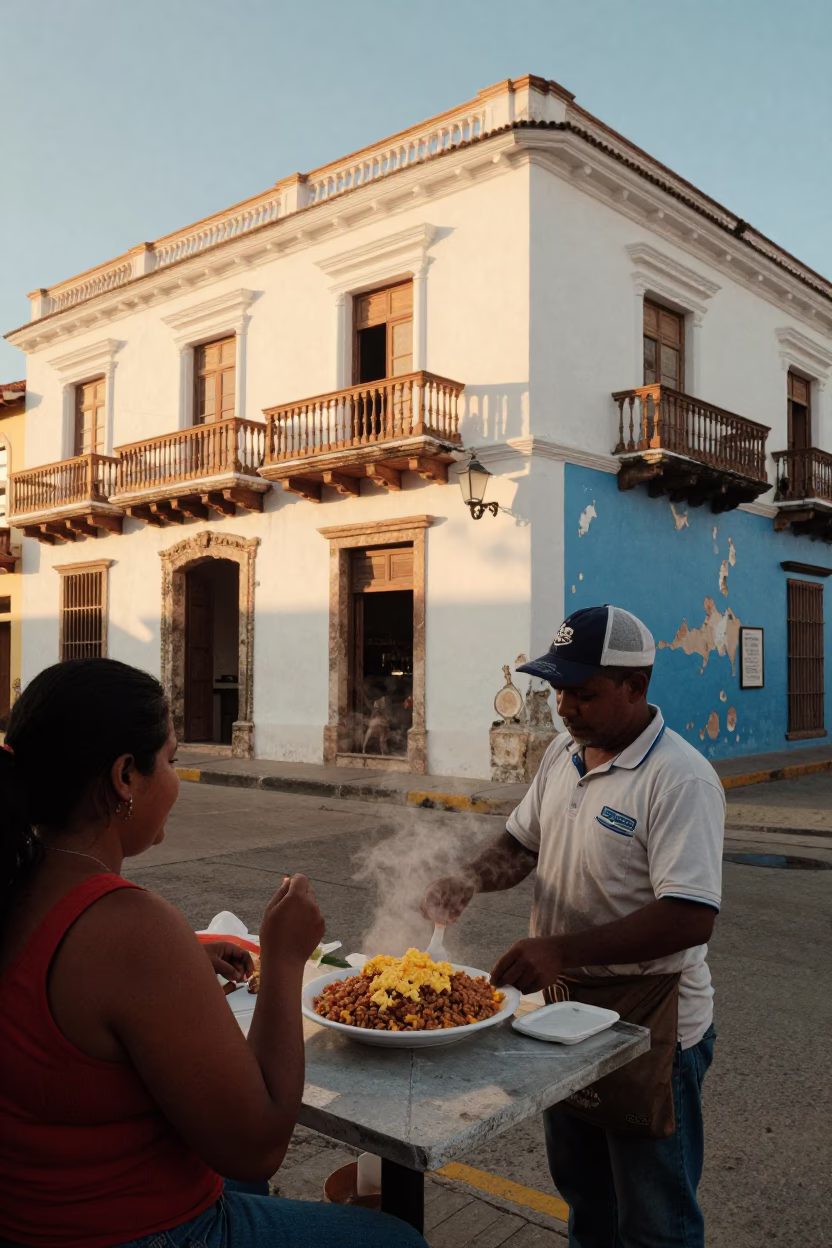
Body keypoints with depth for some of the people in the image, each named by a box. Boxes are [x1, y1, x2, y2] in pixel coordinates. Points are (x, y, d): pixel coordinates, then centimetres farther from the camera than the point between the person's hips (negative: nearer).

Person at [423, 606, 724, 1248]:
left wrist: (563, 949, -33)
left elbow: (692, 918, -29)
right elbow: (522, 843, 13)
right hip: (564, 1002, 7)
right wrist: (470, 880, -8)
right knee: (582, 1192, 26)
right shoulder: (563, 752, 2)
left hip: (648, 1022, -7)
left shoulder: (679, 779, -23)